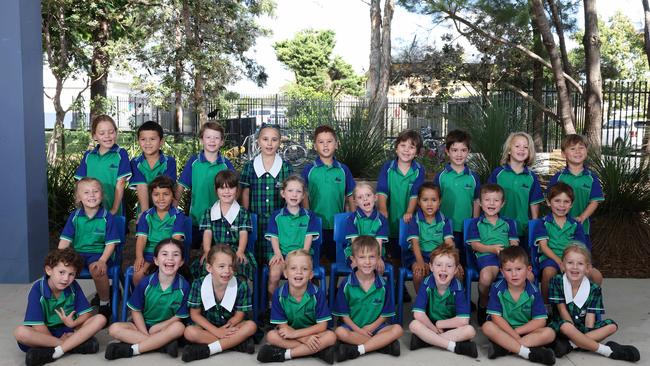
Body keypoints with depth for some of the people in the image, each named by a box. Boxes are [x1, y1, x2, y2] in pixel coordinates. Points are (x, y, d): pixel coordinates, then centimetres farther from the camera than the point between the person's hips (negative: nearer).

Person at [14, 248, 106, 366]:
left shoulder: (73, 286, -4)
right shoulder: (38, 289, -14)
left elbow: (86, 313, -3)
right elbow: (37, 326, -19)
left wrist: (73, 323, -23)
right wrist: (60, 341, -22)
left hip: (69, 331, 3)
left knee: (100, 319, -17)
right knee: (20, 332, -33)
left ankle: (54, 352, -29)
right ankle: (77, 344, -28)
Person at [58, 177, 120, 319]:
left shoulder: (107, 217, -4)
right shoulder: (74, 216, 5)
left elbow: (110, 243, -6)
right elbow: (65, 241, 5)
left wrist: (102, 261, -19)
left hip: (99, 253, -4)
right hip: (78, 253, 4)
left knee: (97, 270, -35)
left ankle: (105, 304, -10)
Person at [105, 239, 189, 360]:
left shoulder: (183, 286, -15)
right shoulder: (146, 283, -12)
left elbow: (179, 317, -9)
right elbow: (136, 311, -4)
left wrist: (155, 329, -17)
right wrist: (146, 334, -16)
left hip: (166, 327, -2)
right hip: (143, 325, 2)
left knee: (179, 327, -33)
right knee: (114, 329, -23)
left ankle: (131, 349, -27)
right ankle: (164, 344, -27)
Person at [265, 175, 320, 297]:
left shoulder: (309, 216, 11)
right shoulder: (276, 216, 11)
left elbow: (309, 237, 5)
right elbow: (274, 237, 6)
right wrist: (278, 253, -11)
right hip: (281, 253, 0)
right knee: (274, 275, -28)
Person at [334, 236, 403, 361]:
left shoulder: (384, 284, -1)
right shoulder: (346, 284, -5)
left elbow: (385, 314, 2)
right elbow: (343, 314, -3)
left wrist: (372, 327, -13)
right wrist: (358, 330, -15)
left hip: (376, 326, 2)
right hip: (353, 327, -1)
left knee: (397, 329, -24)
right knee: (339, 332, -32)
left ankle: (356, 350, -27)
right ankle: (383, 344, -25)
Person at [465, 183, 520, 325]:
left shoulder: (508, 223, 25)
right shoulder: (476, 223, 15)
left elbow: (514, 243, 16)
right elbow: (474, 244, 4)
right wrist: (492, 248, -13)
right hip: (486, 256, -3)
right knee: (485, 277, -38)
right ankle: (483, 304, -3)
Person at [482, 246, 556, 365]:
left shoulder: (533, 292, -9)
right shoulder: (497, 289, -11)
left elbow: (540, 321, -11)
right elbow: (496, 317, -14)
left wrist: (517, 331, -18)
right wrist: (515, 336, -23)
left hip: (526, 331, 1)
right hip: (503, 330, -1)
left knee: (549, 333, -23)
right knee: (487, 327, -30)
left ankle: (503, 347, -31)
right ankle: (528, 353, -34)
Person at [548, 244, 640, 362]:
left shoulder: (594, 289, -3)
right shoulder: (557, 281, -10)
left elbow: (590, 316, -9)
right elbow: (562, 310, -11)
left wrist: (587, 334, -26)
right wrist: (576, 332, -16)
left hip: (583, 327, 4)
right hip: (561, 325, -4)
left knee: (612, 326, -16)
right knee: (566, 327, -37)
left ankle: (569, 344, -30)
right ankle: (608, 351, -26)